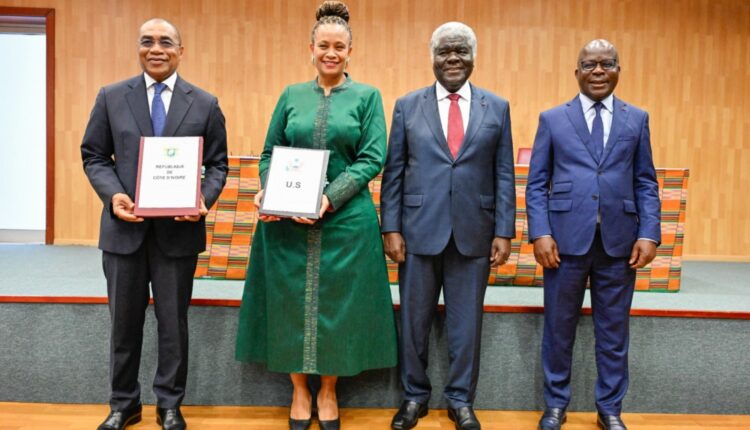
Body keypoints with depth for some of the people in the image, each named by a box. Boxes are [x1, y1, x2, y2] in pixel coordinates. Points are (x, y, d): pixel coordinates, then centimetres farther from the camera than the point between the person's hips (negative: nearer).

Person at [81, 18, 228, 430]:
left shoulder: (205, 103, 4)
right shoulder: (111, 97, 6)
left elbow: (217, 164, 3)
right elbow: (93, 155, 6)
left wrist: (204, 199, -16)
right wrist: (112, 194, -13)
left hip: (179, 229, -1)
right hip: (124, 227, 1)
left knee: (173, 321, 10)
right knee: (124, 321, 12)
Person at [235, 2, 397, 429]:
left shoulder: (367, 96, 3)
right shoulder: (292, 96, 10)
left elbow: (372, 158, -6)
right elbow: (270, 154, 10)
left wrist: (330, 198, -18)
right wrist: (267, 191, -10)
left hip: (346, 219, -2)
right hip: (287, 221, 2)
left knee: (338, 303, 7)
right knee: (291, 302, 7)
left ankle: (328, 391, 27)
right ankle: (300, 391, 27)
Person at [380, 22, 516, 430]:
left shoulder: (497, 108, 6)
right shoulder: (407, 105, 5)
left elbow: (504, 175, 4)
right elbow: (393, 173, 3)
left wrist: (503, 232, -2)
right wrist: (391, 228, -4)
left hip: (473, 234, 0)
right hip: (420, 231, 0)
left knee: (466, 321, 9)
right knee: (414, 320, 10)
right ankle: (414, 396, 28)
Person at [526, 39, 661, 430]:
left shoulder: (637, 119, 10)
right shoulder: (552, 119, 6)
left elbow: (646, 182, 8)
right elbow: (536, 183, 2)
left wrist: (649, 233, -3)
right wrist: (540, 233, -9)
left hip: (620, 241, 2)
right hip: (567, 239, -1)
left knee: (613, 330, 11)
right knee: (559, 328, 9)